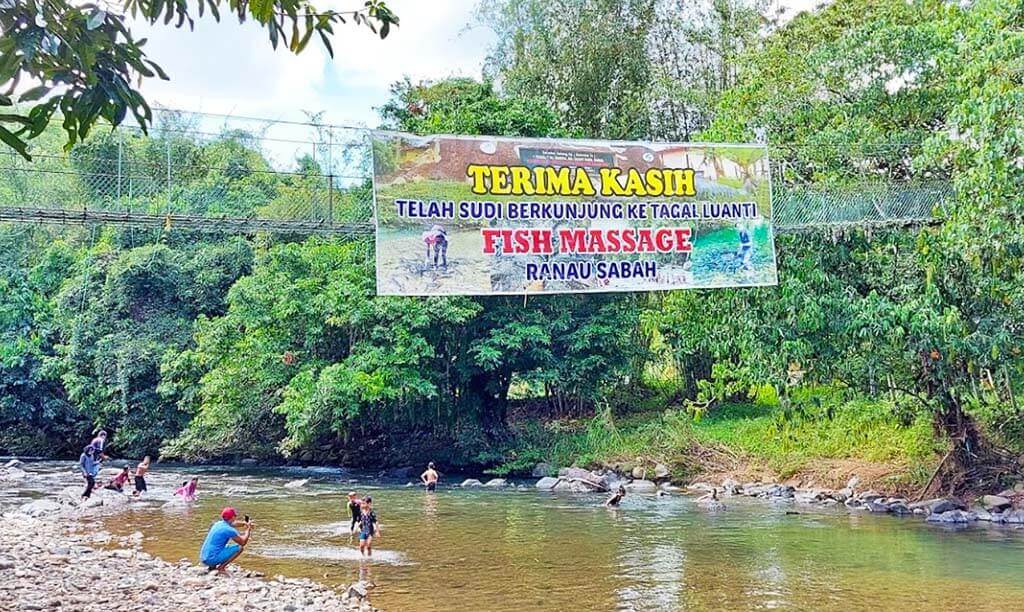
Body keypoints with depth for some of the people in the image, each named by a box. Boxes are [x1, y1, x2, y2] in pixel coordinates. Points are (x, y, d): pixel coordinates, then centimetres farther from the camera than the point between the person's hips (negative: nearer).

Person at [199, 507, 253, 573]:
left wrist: (245, 523, 28)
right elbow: (243, 542, -4)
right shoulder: (229, 530, -14)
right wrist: (248, 529, 8)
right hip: (212, 559, -9)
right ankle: (221, 567, -8)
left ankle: (212, 566, 15)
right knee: (240, 548, -5)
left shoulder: (218, 524, 11)